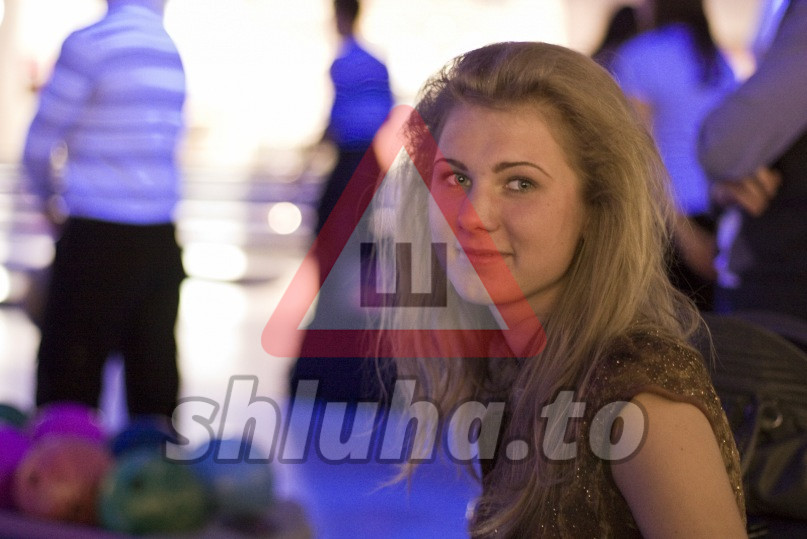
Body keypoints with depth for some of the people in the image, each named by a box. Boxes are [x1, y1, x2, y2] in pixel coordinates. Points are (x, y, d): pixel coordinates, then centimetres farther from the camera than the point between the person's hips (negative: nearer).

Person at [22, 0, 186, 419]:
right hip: (162, 241, 5)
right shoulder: (171, 53, 8)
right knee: (153, 374, 7)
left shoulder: (88, 44, -10)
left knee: (67, 383, 0)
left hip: (96, 241, -5)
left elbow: (39, 148, -5)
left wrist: (49, 196, 16)